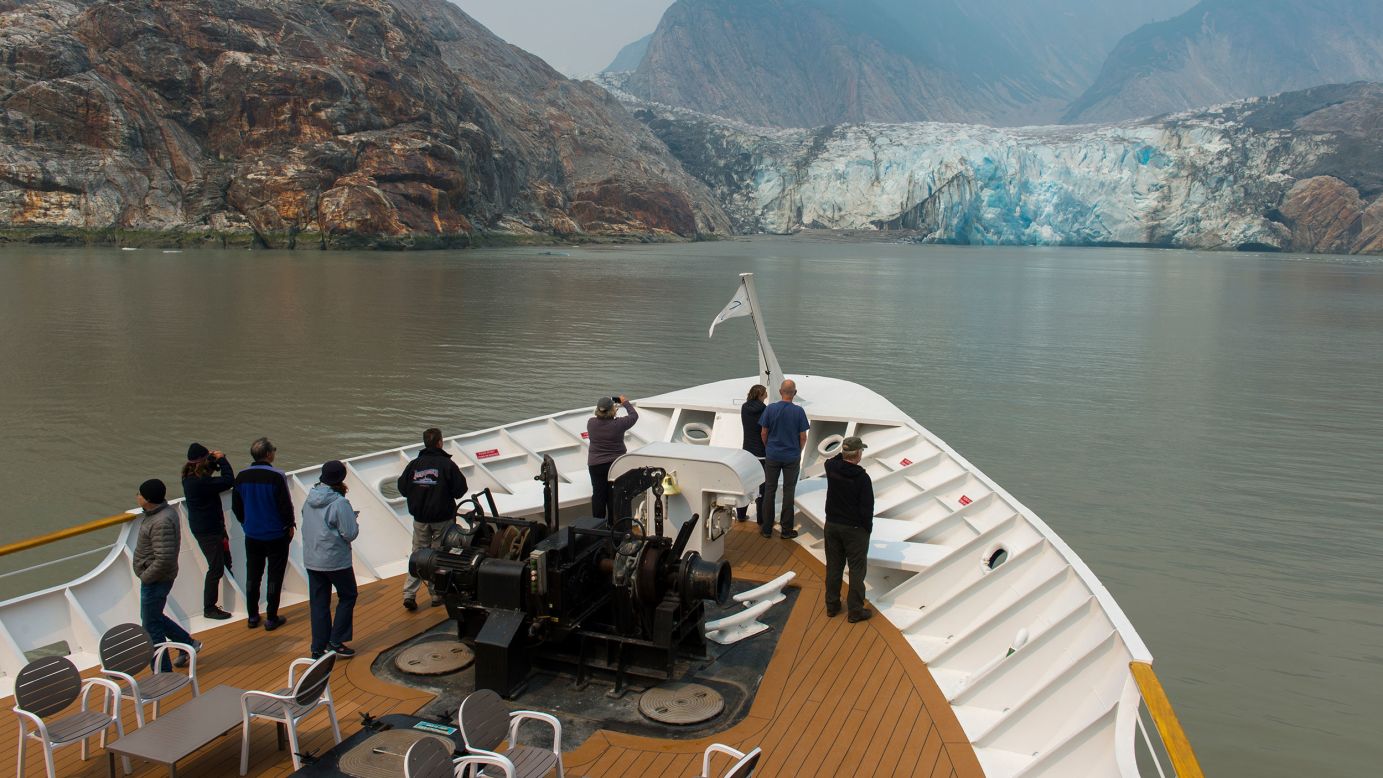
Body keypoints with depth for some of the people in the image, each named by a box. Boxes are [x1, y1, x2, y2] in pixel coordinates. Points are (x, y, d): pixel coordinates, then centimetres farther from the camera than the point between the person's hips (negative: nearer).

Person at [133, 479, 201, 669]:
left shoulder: (161, 522, -28)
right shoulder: (164, 510, 5)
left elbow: (164, 559, -31)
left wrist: (145, 576, -18)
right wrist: (146, 574, 16)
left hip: (155, 581, -10)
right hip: (155, 579, 10)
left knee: (151, 626, 2)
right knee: (155, 618, 25)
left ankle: (163, 672, 14)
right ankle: (189, 643, 35)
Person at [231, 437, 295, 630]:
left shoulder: (242, 476, -3)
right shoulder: (276, 476, -19)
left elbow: (236, 506, 7)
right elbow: (286, 505, -16)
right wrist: (290, 525, 0)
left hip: (252, 535, 5)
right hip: (276, 535, -5)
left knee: (252, 576, 17)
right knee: (275, 576, 6)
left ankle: (253, 616, 24)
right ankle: (271, 618, 10)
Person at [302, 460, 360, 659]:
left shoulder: (310, 500, 3)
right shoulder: (339, 503, -19)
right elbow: (350, 533, -19)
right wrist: (353, 520, 2)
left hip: (311, 560, 6)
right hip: (336, 561, -6)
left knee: (318, 603, 12)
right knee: (347, 597, 13)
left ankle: (318, 648, 16)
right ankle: (336, 641, 8)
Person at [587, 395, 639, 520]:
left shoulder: (591, 423, -10)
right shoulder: (618, 424, -18)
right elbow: (634, 415, -2)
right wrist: (626, 403, 13)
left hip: (596, 465, 2)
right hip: (616, 465, -2)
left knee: (598, 495, 10)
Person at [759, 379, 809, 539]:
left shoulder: (770, 409, -7)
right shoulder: (798, 411, -11)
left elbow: (763, 433, -1)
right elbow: (803, 437, -6)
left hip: (772, 456, 1)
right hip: (792, 457, -1)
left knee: (769, 491, 9)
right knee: (788, 492, 7)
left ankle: (766, 529, 13)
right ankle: (786, 530, 11)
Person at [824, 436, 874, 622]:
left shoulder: (831, 468, -7)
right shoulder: (862, 478, -20)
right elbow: (867, 508, -15)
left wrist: (845, 452, 22)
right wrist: (868, 528, -1)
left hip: (832, 525, 5)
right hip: (854, 529, -5)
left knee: (833, 566, 15)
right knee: (857, 570, 5)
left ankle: (832, 605, 25)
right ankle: (855, 610, 11)